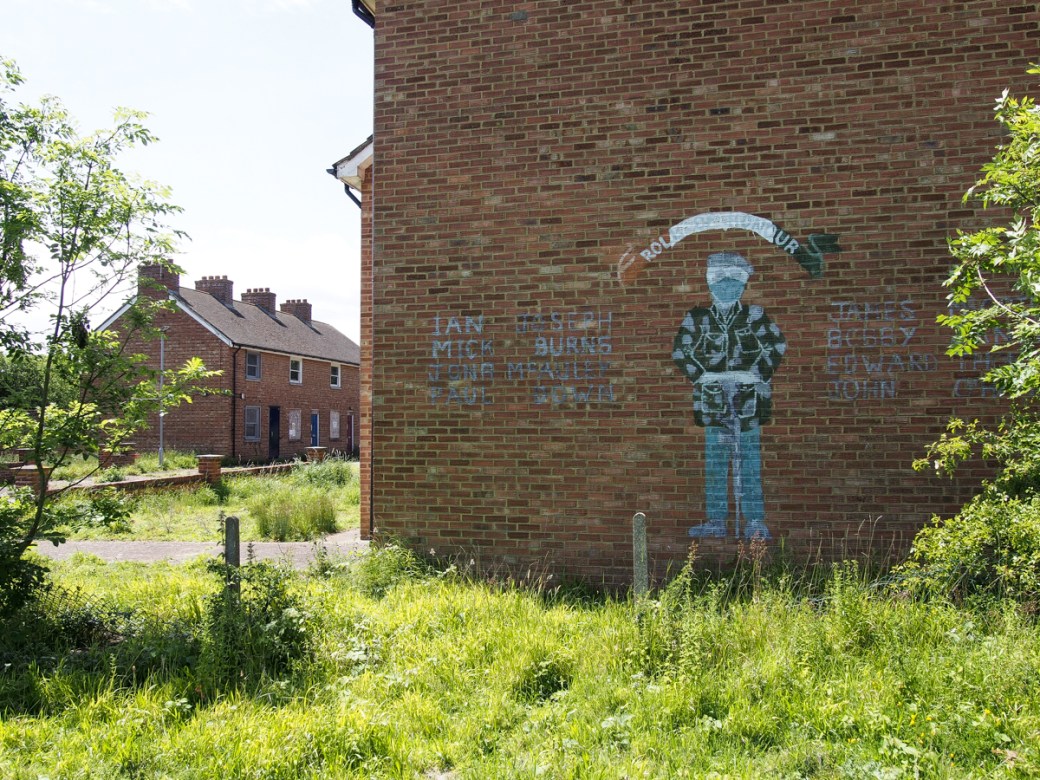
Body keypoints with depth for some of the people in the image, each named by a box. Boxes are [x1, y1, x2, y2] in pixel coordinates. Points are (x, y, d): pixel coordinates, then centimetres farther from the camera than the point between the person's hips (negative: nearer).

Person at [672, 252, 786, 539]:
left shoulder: (754, 315, 6)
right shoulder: (697, 318, 8)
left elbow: (777, 346, 6)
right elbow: (681, 352, 7)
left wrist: (755, 374, -3)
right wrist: (703, 376, -3)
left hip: (748, 398, -1)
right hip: (713, 399, 1)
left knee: (749, 461, -1)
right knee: (714, 463, 4)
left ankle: (755, 521, 4)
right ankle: (716, 520, 11)